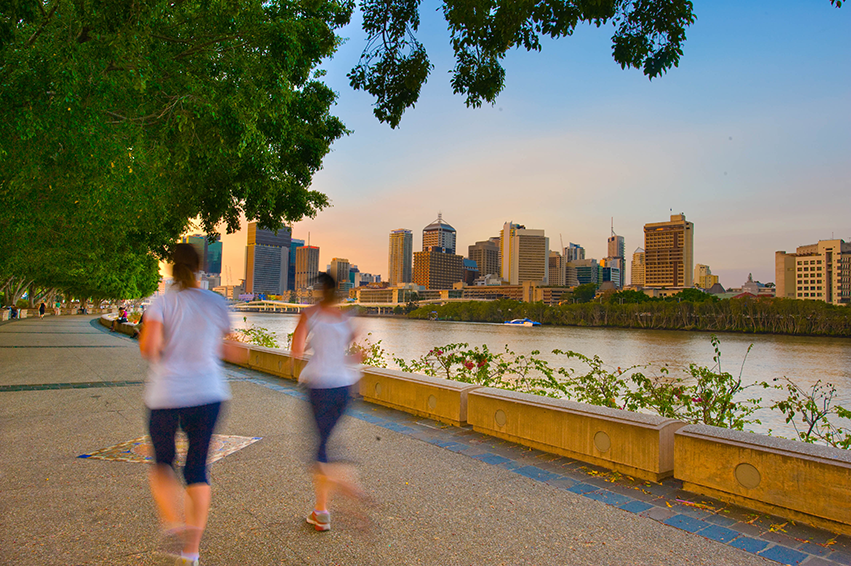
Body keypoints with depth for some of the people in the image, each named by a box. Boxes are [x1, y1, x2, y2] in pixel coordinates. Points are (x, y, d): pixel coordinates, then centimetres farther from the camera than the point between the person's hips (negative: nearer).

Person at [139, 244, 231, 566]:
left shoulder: (163, 302, -6)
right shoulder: (217, 304, 1)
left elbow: (148, 346, -19)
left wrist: (157, 355, 2)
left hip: (166, 394, -1)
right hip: (207, 392, 2)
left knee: (162, 463, 19)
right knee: (197, 469, 11)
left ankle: (173, 525, -4)